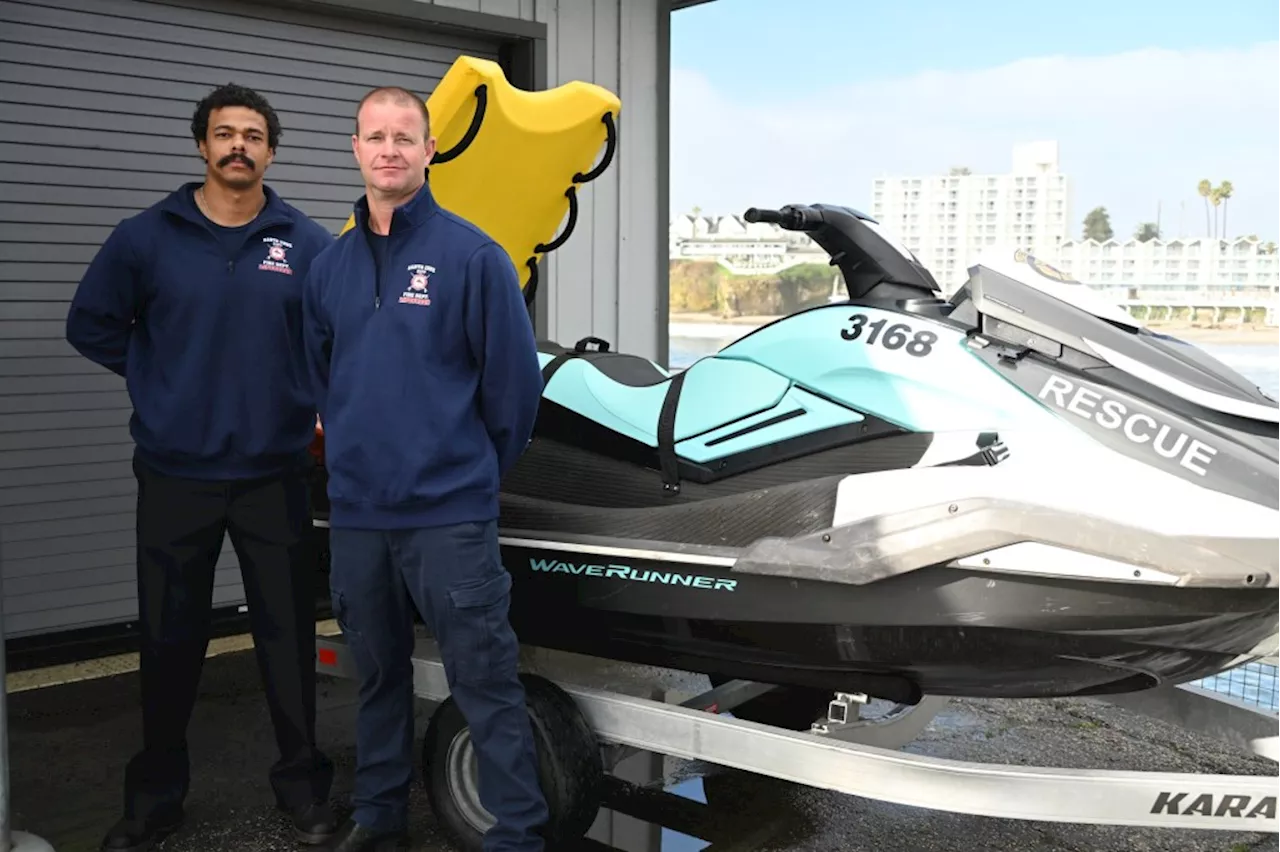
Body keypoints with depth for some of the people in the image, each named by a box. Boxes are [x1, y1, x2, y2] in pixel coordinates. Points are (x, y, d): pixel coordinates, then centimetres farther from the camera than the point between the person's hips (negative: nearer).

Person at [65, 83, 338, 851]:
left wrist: (313, 400, 1)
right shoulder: (145, 237, -1)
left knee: (288, 635, 7)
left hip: (275, 476, 0)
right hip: (174, 475, 0)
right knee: (170, 640, 10)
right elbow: (91, 324, 9)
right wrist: (157, 381, 3)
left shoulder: (308, 245, 0)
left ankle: (303, 784, 23)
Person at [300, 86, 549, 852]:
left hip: (449, 514, -5)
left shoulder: (472, 255, -7)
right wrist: (357, 452, 14)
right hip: (354, 512, 6)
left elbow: (514, 379, -5)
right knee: (378, 675, 18)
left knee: (485, 678, -1)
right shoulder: (330, 266, 9)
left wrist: (475, 468, 2)